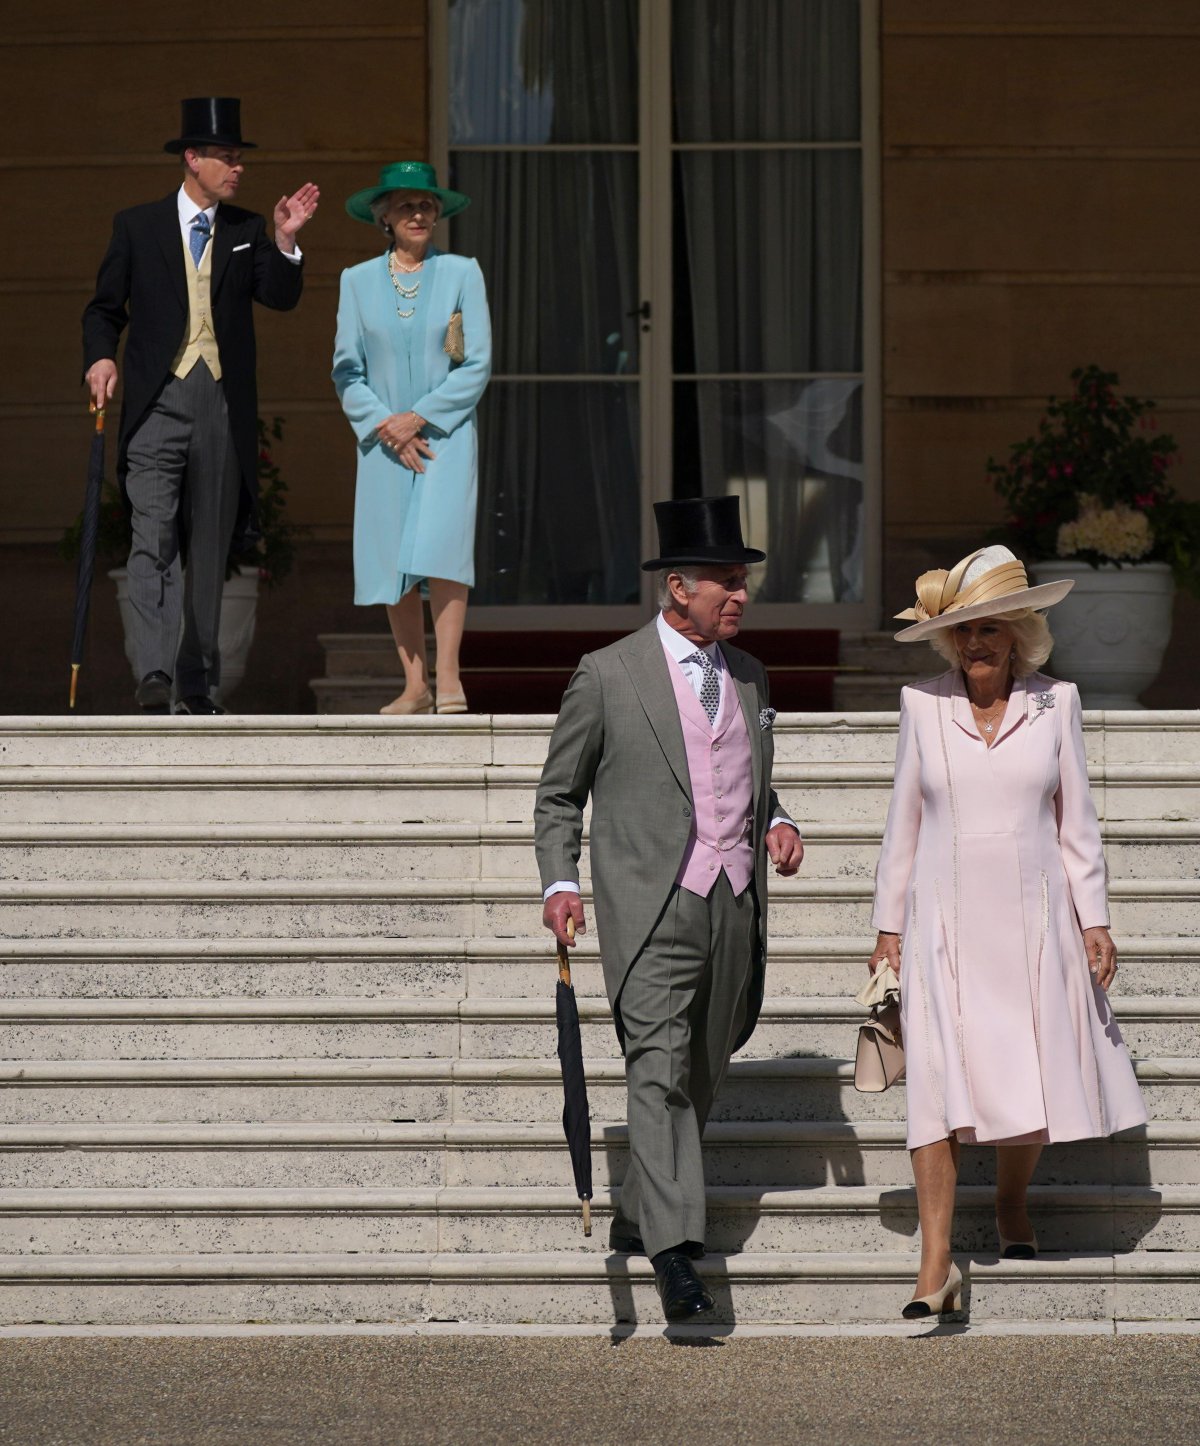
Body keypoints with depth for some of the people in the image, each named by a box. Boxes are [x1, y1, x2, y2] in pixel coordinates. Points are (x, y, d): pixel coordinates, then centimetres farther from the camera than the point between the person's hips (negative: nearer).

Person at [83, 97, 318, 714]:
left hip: (224, 408, 3)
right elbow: (104, 308, 11)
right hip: (158, 402, -3)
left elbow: (281, 297, -2)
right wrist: (101, 358, -7)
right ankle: (154, 674, -24)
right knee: (154, 540, -16)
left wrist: (285, 241, -17)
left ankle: (197, 683, 14)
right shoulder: (137, 226, 7)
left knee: (209, 549, 7)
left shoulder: (247, 231, 11)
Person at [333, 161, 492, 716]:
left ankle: (448, 677, -17)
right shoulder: (358, 280, 8)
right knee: (391, 562, 0)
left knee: (441, 546, -18)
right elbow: (346, 370, 6)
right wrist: (387, 426, -8)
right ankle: (414, 686, 5)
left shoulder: (462, 273, 2)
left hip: (447, 435, -2)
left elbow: (478, 366, -1)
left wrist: (419, 417, -10)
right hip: (384, 440, 2)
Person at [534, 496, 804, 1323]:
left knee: (702, 1079, 11)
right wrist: (559, 885, -9)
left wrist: (778, 824, 5)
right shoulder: (610, 675, -1)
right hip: (654, 907, -6)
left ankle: (636, 1220, 29)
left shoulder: (749, 676, 15)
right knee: (660, 1072, -16)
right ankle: (673, 1250, -23)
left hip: (735, 908, 6)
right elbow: (558, 797, 5)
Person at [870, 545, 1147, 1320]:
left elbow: (1076, 820, 5)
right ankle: (937, 1263, -10)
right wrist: (890, 926, 6)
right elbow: (904, 822, 7)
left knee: (1036, 1083, 4)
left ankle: (1012, 1201, 34)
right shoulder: (924, 705, 1)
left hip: (1032, 921, 1)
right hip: (946, 925, -1)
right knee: (940, 1081, -9)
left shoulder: (1055, 704, 2)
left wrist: (1094, 919, 1)